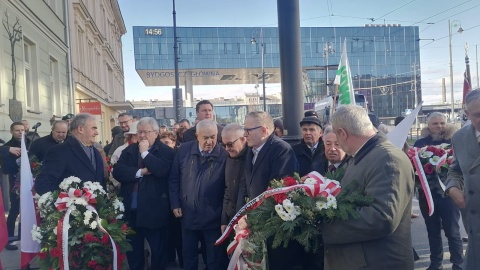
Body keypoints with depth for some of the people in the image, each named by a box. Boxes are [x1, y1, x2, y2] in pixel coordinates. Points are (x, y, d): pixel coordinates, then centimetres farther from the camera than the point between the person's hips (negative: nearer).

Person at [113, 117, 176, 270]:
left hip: (154, 211, -4)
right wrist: (140, 172, -17)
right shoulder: (129, 150, 8)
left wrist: (145, 153, -16)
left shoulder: (166, 151, -5)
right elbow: (117, 171, -4)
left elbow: (162, 170, -24)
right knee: (133, 250, 19)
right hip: (131, 210, 5)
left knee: (158, 251, 11)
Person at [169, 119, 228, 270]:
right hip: (188, 216, 3)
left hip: (213, 218, -3)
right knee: (188, 257, 19)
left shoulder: (224, 155, -11)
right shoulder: (184, 150, -2)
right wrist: (175, 204, 1)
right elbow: (174, 179, 6)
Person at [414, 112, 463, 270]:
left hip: (448, 193, -3)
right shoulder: (420, 143, 4)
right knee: (433, 231, 15)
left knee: (452, 231, 5)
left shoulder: (453, 141, -4)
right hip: (427, 194, 3)